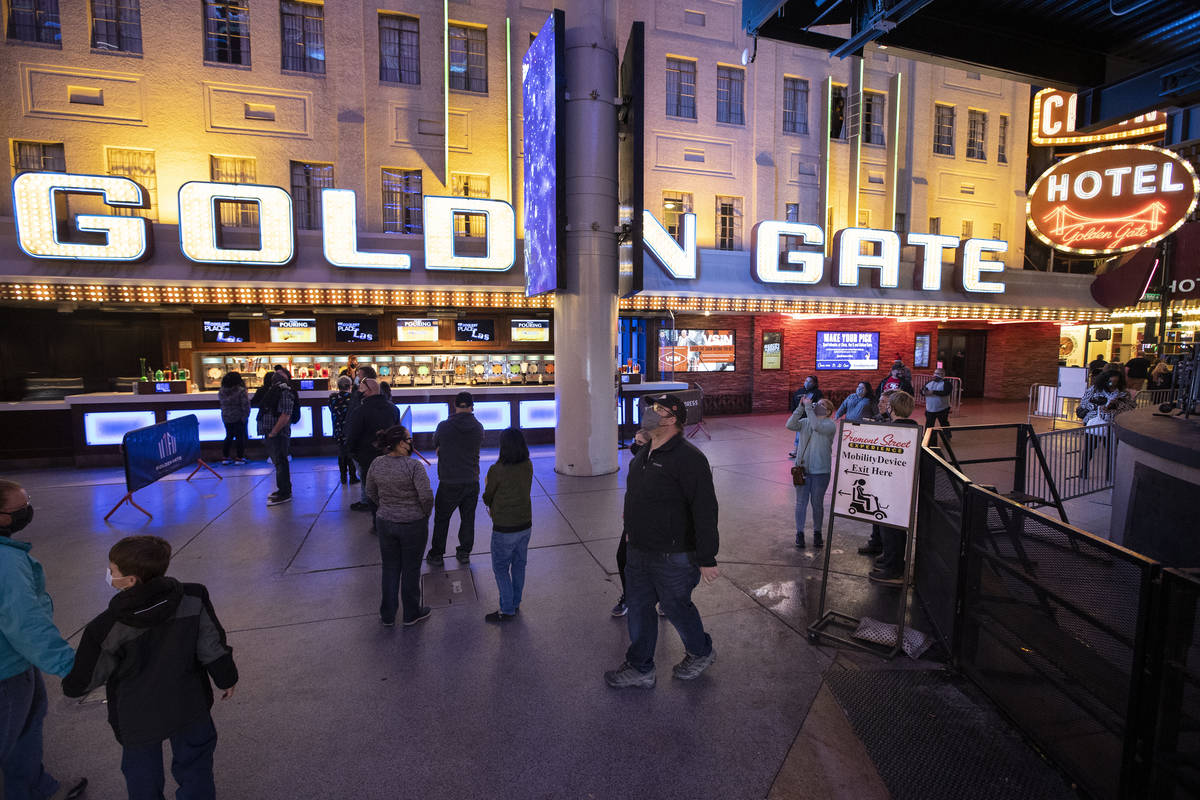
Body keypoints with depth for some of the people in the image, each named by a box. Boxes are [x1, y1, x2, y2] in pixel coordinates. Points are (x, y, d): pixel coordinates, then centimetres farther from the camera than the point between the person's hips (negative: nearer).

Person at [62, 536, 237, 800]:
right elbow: (213, 648, -10)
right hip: (189, 709, 1)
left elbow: (79, 684, -9)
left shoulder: (106, 630, -25)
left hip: (138, 720, -1)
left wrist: (69, 683, 15)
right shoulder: (193, 600, -21)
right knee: (195, 770, 23)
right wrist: (226, 679, 7)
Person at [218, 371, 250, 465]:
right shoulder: (241, 391, -18)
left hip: (226, 418, 5)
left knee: (229, 436, 17)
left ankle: (225, 457, 20)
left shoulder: (221, 391, 0)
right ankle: (239, 457, 7)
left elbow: (221, 403, 10)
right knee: (240, 436, 5)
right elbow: (245, 405, -17)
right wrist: (246, 416, -7)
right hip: (239, 418, -5)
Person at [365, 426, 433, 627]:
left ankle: (387, 615, 29)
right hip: (413, 525, -5)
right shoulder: (414, 465, -21)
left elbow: (371, 492, 8)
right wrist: (425, 515, -3)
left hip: (385, 523, 5)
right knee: (411, 569, 11)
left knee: (390, 568, 18)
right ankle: (412, 614, 25)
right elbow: (426, 496, -21)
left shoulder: (377, 464, -3)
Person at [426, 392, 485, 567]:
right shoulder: (478, 428, -4)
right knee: (468, 518, 15)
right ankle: (464, 553, 24)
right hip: (472, 482, 2)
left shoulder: (444, 426, -10)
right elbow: (475, 447, 7)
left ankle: (436, 555, 23)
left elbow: (436, 446, 5)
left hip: (449, 482, -2)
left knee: (441, 519, 14)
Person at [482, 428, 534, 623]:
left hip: (505, 528, -6)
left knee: (501, 568, 10)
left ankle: (507, 610, 17)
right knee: (518, 565, 20)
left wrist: (491, 506, 16)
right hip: (525, 525, 6)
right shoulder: (528, 466, -5)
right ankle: (516, 603, 34)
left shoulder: (496, 471, -21)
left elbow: (487, 498, -7)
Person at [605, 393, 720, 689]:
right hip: (640, 552, 8)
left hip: (674, 556, -8)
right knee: (638, 608, 16)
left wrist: (706, 559, -22)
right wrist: (633, 536, 24)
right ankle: (640, 668, 34)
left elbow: (705, 510, -23)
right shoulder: (643, 454, 6)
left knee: (676, 607, 12)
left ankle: (701, 653, 40)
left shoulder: (688, 458, -22)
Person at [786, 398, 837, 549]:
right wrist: (801, 407, -16)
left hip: (820, 471, -2)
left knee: (817, 503, 9)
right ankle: (800, 534, 19)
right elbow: (790, 425, -13)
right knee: (801, 502, 8)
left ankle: (817, 533, 27)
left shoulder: (830, 425, -6)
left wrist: (808, 407, -23)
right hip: (802, 469, 3)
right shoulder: (804, 422, 5)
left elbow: (817, 426, -27)